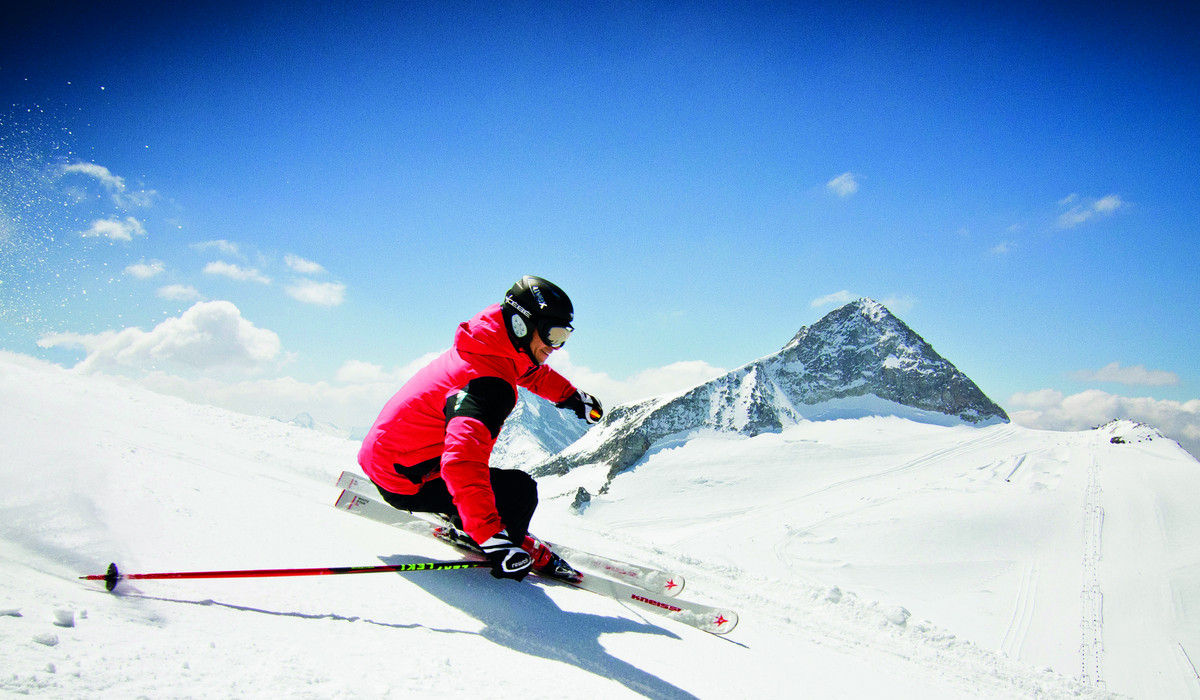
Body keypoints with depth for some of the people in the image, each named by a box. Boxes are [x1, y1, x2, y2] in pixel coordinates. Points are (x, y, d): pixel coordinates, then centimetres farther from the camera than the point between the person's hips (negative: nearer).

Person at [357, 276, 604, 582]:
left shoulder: (496, 348, 0)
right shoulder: (489, 383, -29)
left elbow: (530, 371, 25)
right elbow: (462, 462, -42)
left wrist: (572, 396, 22)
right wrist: (494, 539, -45)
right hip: (404, 482, -10)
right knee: (520, 491, -15)